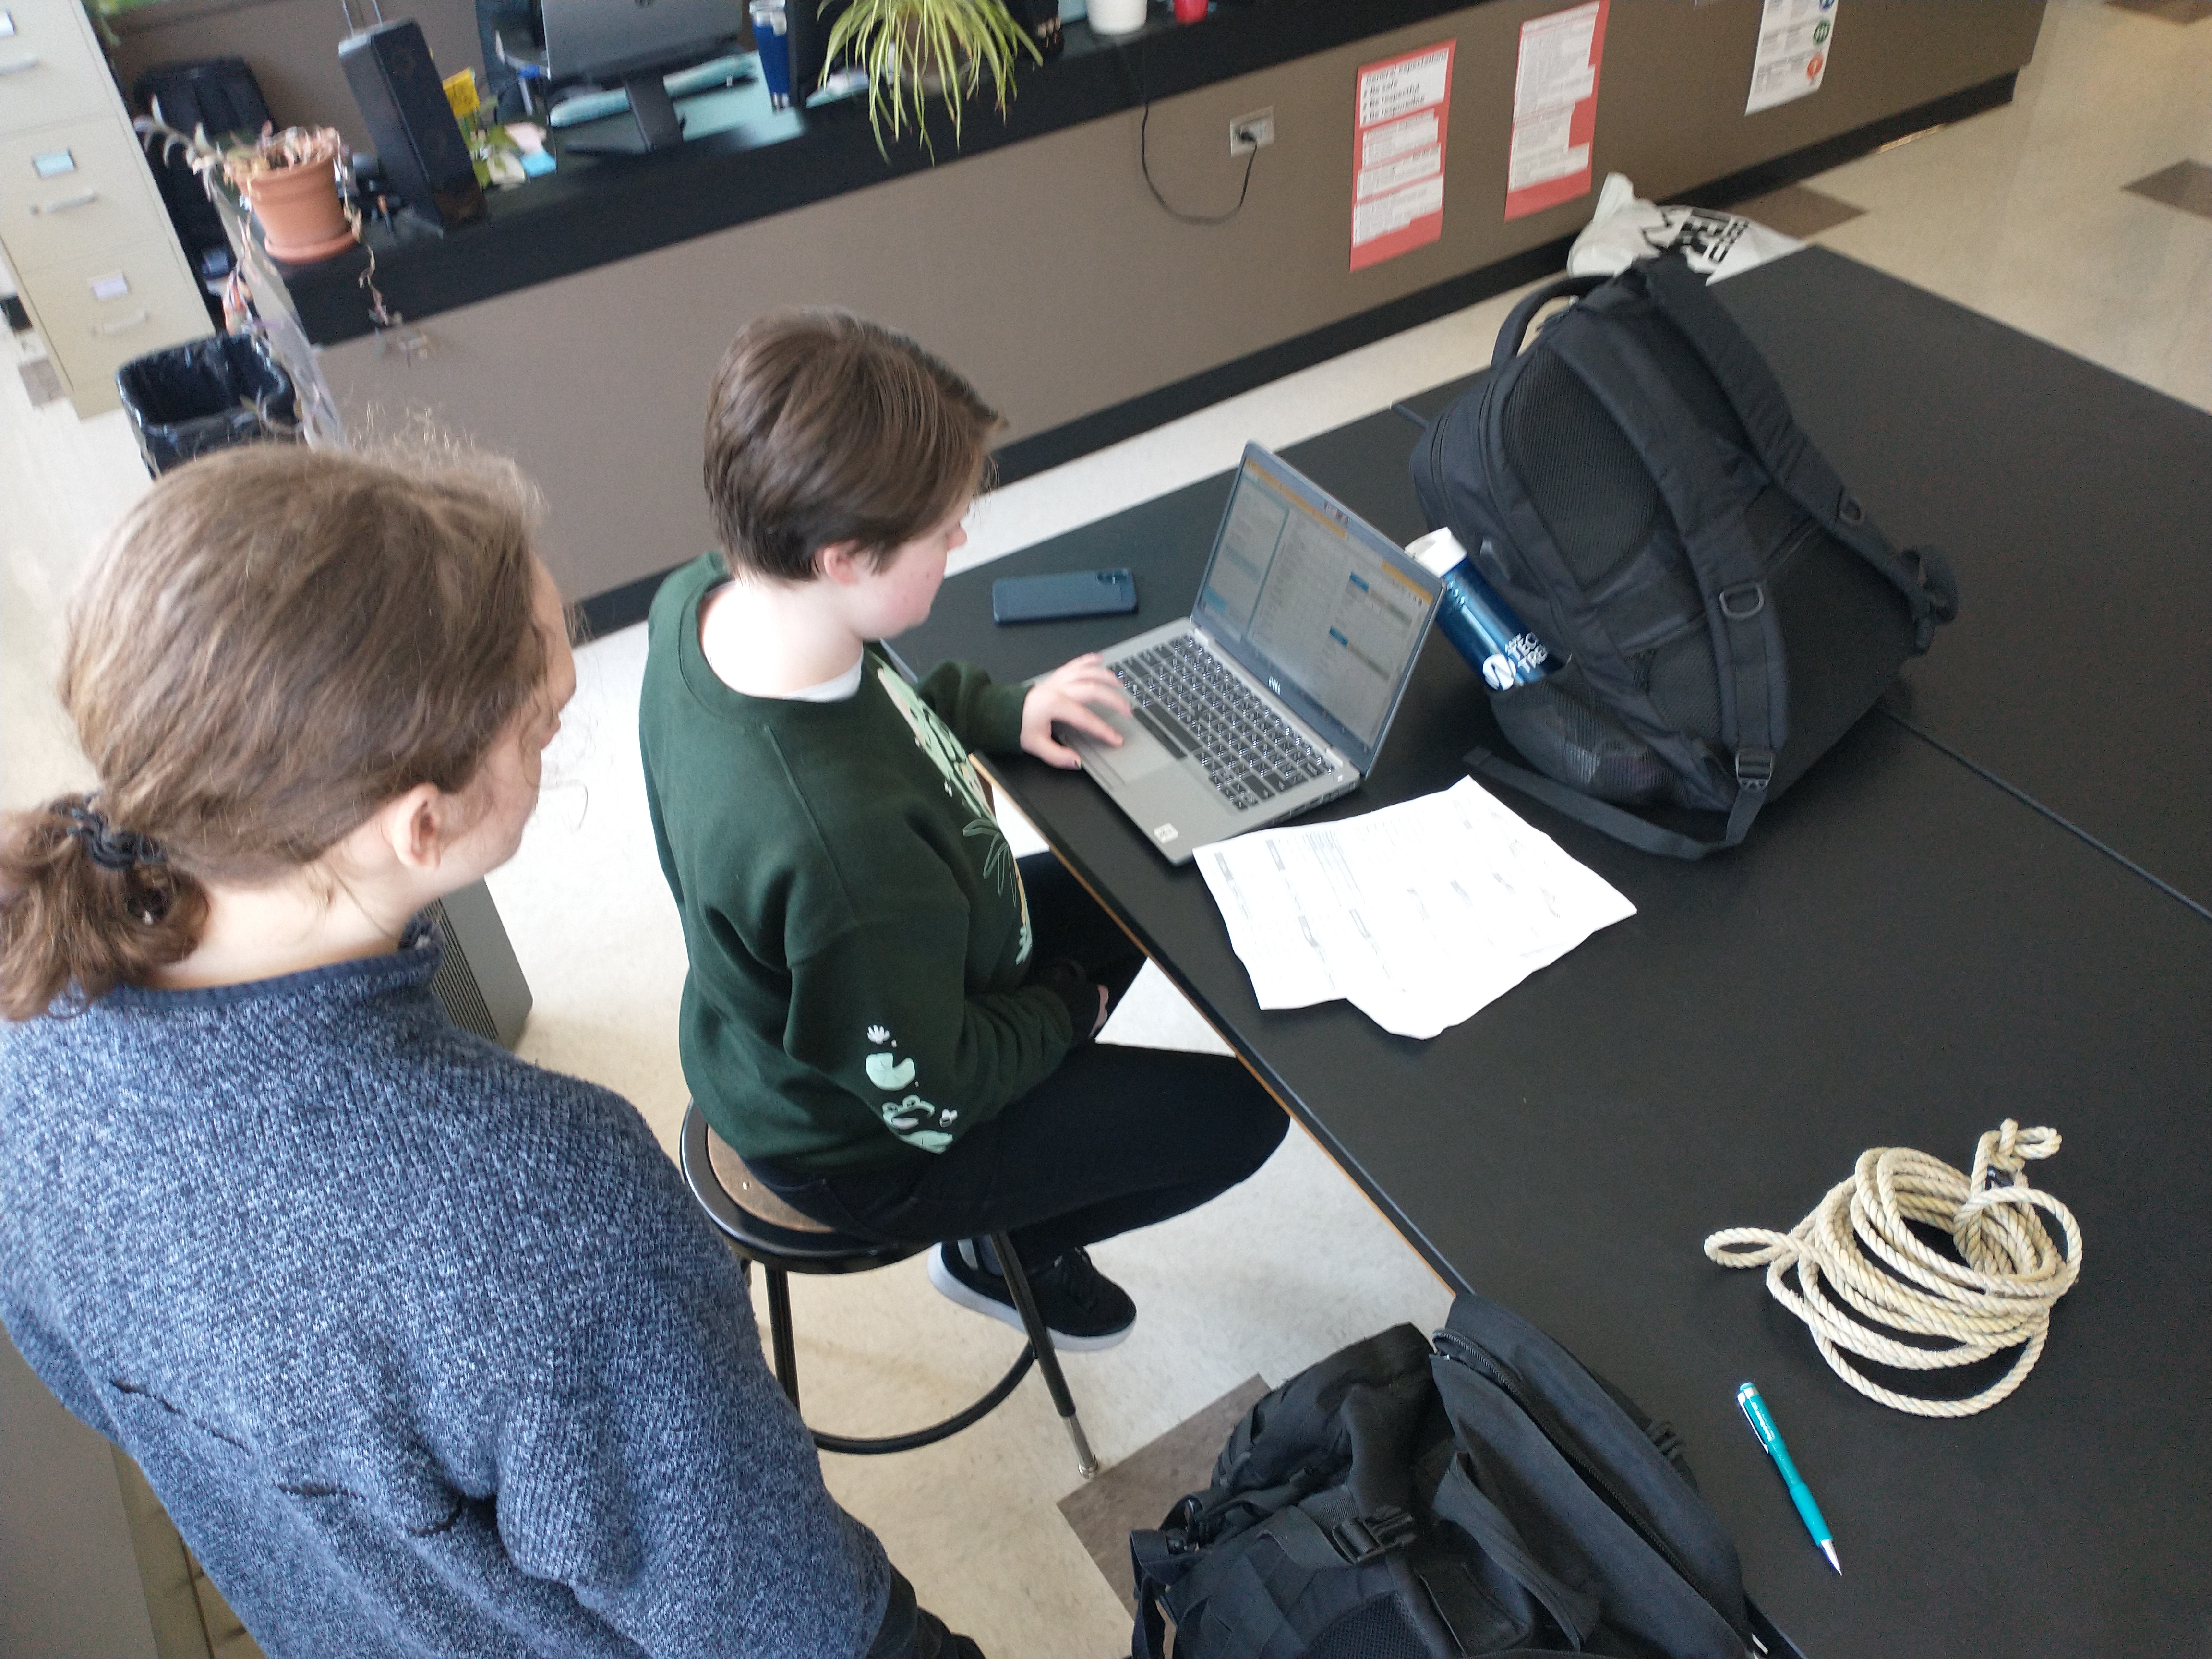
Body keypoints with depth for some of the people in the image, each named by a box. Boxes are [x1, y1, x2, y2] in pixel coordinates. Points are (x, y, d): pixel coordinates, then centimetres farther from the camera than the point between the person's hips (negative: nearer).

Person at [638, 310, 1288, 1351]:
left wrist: (1000, 713, -3)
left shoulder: (699, 601, -20)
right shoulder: (844, 842, -46)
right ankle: (1002, 1245, 27)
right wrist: (1067, 1011, -9)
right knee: (1241, 1112, 6)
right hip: (868, 1153, -8)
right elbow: (926, 1094, -28)